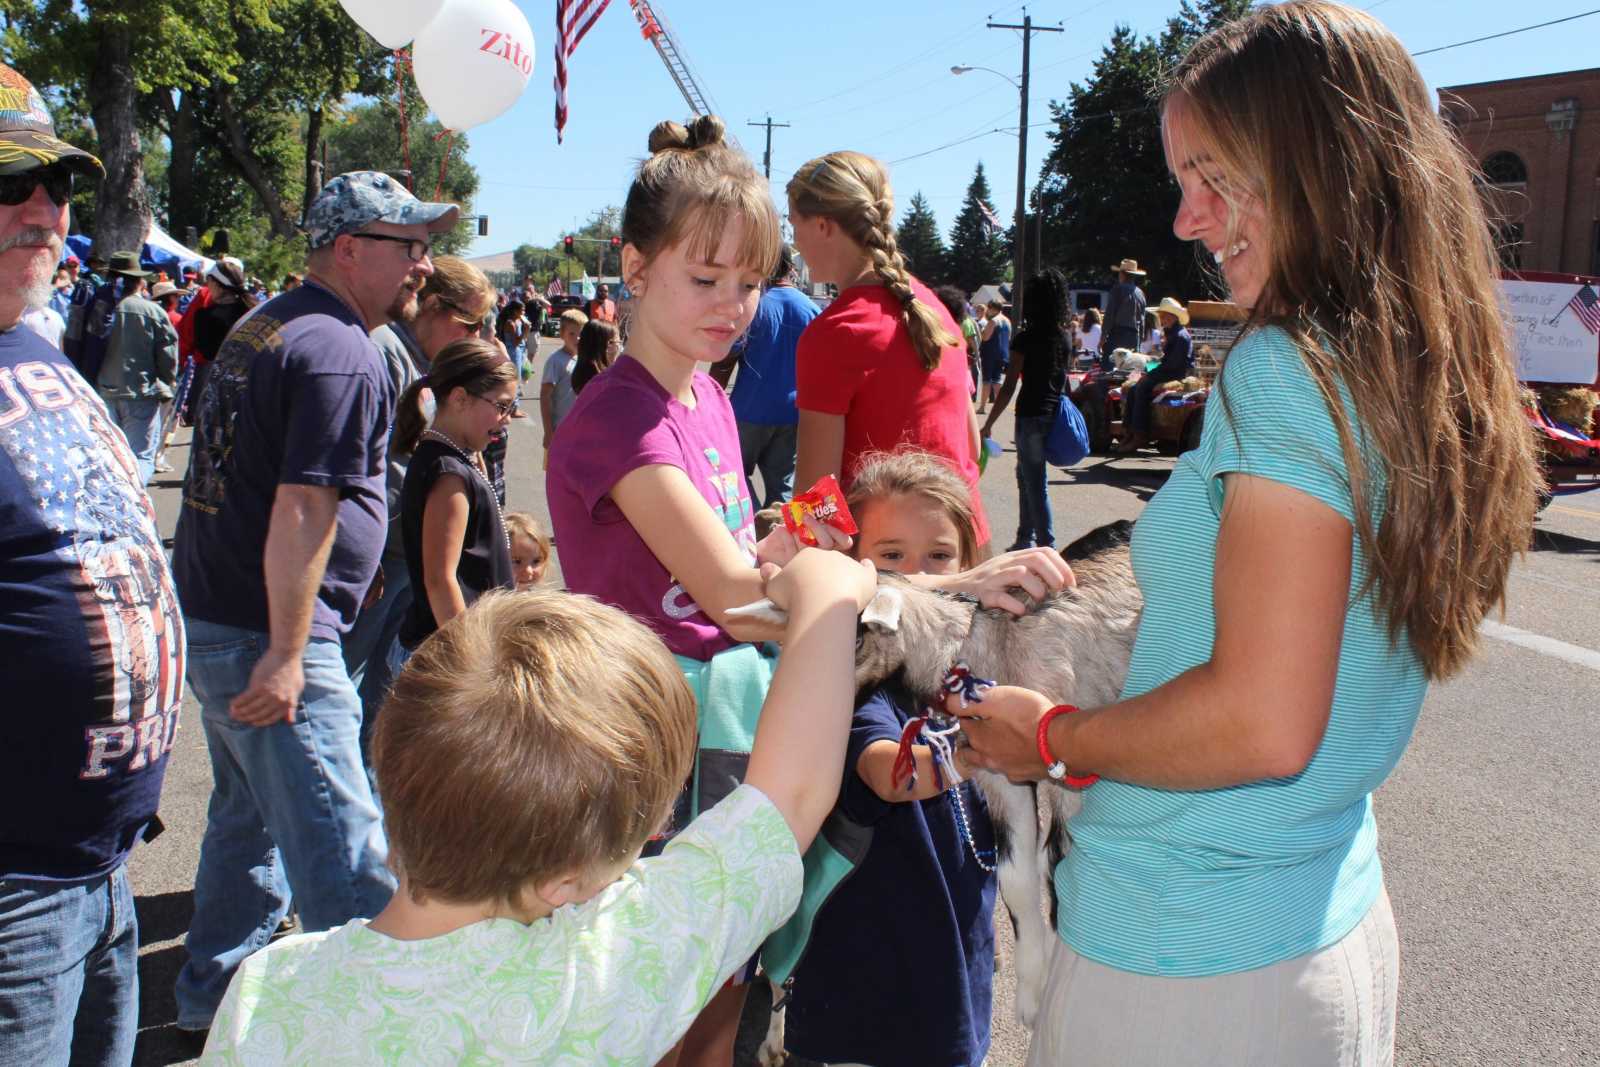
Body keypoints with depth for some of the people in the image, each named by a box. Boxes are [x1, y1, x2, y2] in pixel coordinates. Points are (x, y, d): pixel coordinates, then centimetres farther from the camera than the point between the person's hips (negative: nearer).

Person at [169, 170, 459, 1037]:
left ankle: (213, 996, 36)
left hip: (210, 617, 10)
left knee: (247, 817, 22)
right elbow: (302, 509, -23)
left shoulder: (262, 328, 15)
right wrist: (287, 654, -21)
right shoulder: (342, 354, -16)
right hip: (264, 637, -10)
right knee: (341, 849, -6)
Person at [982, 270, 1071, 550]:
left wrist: (988, 424, -10)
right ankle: (1025, 539, 26)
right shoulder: (1064, 338, 6)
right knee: (1026, 474, 20)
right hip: (1055, 413, 7)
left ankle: (1047, 545, -1)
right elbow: (1065, 380, 13)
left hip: (1031, 415, -7)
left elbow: (1009, 387, -14)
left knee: (1034, 483, -1)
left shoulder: (1025, 339, -12)